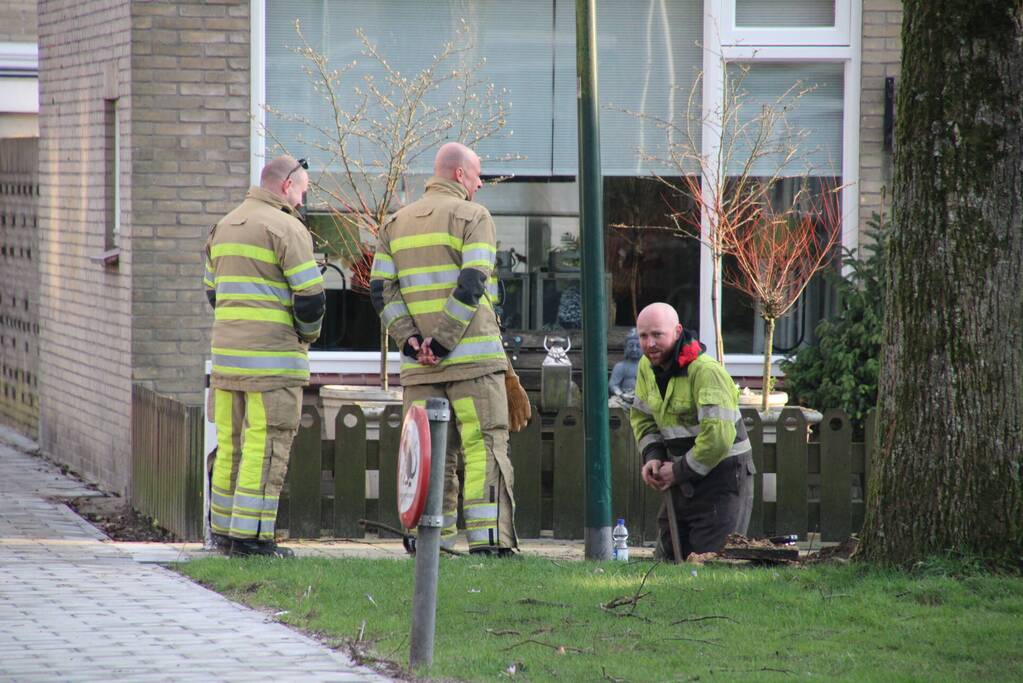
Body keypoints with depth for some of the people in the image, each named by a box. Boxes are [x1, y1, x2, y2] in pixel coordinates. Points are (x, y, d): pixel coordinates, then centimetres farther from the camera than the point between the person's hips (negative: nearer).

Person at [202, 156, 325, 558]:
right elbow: (310, 296, -13)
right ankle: (250, 535, -8)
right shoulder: (287, 228, -10)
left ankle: (224, 530, 16)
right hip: (273, 357, -8)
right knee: (266, 446, -5)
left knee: (230, 444, 13)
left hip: (227, 354, 8)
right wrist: (308, 333, 4)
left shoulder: (224, 227, 16)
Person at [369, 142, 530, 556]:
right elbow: (472, 285, -13)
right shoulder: (473, 216, -2)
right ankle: (489, 539, -11)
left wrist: (410, 340, -2)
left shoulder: (395, 224, 16)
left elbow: (382, 290, 6)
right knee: (485, 447, -4)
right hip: (473, 356, -5)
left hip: (418, 366, 5)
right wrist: (443, 342, -14)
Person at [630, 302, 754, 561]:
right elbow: (641, 417, 18)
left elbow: (718, 437, -28)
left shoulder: (706, 371, -23)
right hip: (684, 481, 8)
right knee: (668, 556, 11)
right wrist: (652, 457, -1)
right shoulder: (647, 367, 4)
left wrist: (679, 471, -17)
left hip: (723, 476, -8)